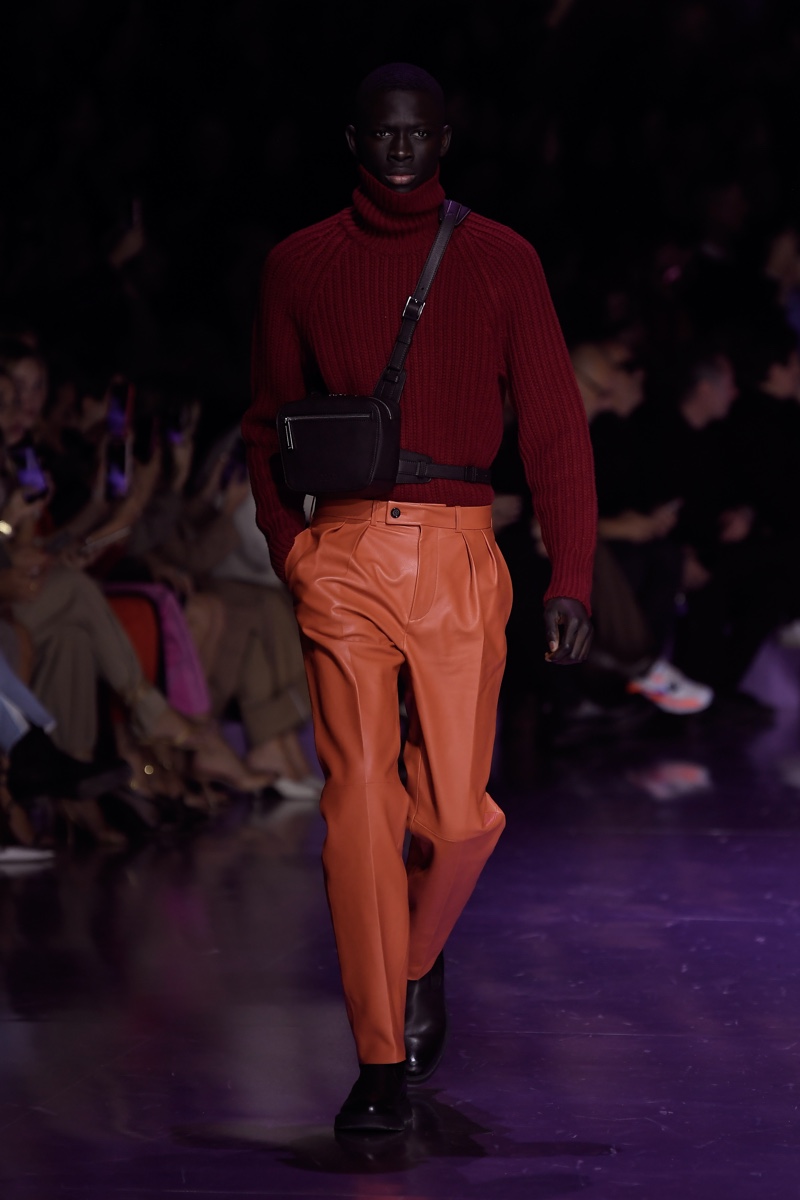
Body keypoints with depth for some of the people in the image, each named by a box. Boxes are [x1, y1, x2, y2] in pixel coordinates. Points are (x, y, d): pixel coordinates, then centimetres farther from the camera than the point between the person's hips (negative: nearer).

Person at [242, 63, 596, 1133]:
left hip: (459, 558, 0)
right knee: (361, 801, -7)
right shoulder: (301, 265, 7)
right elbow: (267, 425, 16)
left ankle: (419, 960, 30)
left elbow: (555, 426, 3)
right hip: (345, 554, 0)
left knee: (458, 813, -3)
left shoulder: (500, 262, 5)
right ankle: (382, 1063, -1)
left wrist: (572, 576, -5)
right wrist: (290, 557, 7)